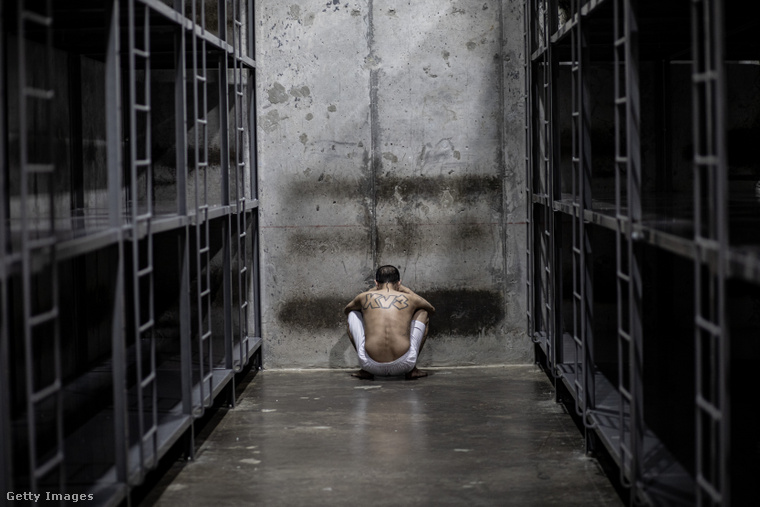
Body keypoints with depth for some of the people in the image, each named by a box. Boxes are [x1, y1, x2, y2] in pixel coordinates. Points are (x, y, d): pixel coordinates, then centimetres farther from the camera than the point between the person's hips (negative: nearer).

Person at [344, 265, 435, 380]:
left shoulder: (365, 297, 12)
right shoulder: (409, 298, 11)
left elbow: (346, 309, 40)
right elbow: (432, 310, 37)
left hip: (371, 365, 0)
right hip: (403, 365, 0)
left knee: (353, 314, 26)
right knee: (423, 313, 25)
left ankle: (366, 370, 20)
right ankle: (412, 370, 19)